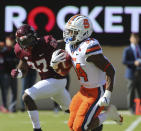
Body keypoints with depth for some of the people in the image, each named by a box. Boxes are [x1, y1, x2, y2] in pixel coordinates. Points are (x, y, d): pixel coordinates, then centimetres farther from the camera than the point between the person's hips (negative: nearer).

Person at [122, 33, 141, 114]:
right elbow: (124, 61, -5)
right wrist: (134, 63, -18)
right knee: (131, 92, -3)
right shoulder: (127, 50, 3)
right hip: (132, 73, -4)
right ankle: (132, 109, 2)